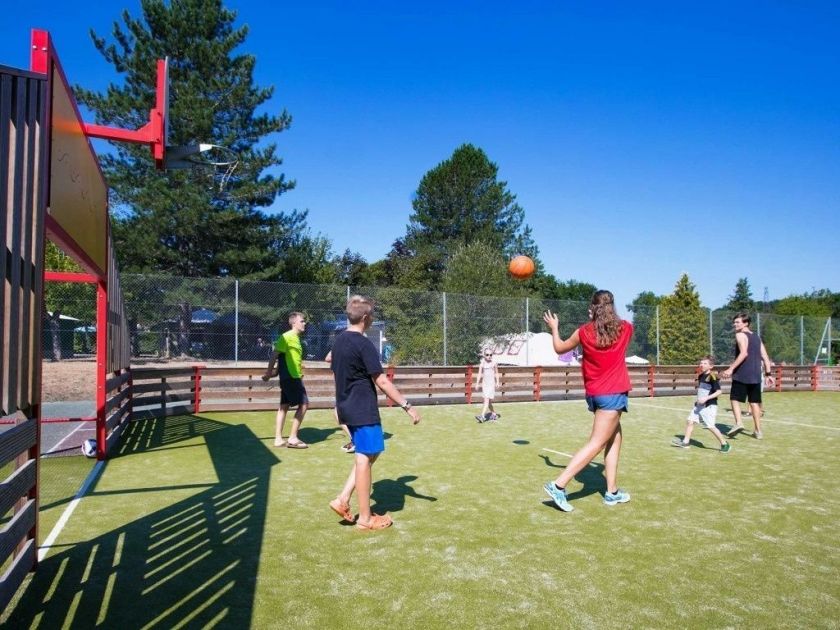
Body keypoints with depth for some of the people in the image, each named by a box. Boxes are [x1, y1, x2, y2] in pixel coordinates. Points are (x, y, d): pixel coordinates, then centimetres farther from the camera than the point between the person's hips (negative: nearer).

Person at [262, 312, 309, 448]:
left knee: (284, 406, 10)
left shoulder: (296, 338, 15)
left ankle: (278, 439, 15)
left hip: (294, 377, 9)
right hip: (290, 377, -9)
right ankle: (293, 438, -2)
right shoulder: (287, 337, -13)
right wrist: (269, 373, -18)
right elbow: (274, 355, -16)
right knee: (303, 404, -7)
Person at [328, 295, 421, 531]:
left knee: (369, 454, 18)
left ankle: (342, 500, 14)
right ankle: (365, 518, 10)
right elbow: (381, 381, -19)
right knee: (365, 458, 0)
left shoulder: (339, 341, 9)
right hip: (363, 410, -9)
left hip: (347, 407, 9)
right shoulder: (363, 344, -18)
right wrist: (407, 405, -16)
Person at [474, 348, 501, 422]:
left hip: (491, 383, -4)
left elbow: (496, 373, 6)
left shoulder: (494, 363, -3)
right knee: (488, 401, 12)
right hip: (484, 383, 4)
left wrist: (497, 382, 4)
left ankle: (482, 416, -19)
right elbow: (479, 374, 2)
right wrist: (477, 383, -3)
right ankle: (494, 414, 28)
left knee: (487, 400, -13)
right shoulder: (482, 364, 1)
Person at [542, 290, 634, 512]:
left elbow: (559, 348, 13)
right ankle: (559, 485, -15)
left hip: (594, 393, 4)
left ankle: (612, 492, 21)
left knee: (615, 438, 19)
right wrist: (610, 319, 35)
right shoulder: (626, 328, -3)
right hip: (614, 393, -4)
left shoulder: (584, 332, -2)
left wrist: (554, 328, 27)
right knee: (596, 444, -6)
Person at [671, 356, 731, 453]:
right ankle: (685, 442, 13)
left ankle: (724, 444, 8)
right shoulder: (700, 376, 12)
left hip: (709, 406, -9)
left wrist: (706, 398, -25)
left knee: (710, 426, -7)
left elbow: (718, 391, -19)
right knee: (690, 420, 6)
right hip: (699, 405, 9)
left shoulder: (713, 376, -14)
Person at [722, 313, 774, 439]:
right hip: (755, 375, 7)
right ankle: (758, 430, 12)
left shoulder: (740, 335, -5)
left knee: (735, 399, 1)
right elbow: (765, 357, 14)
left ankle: (738, 423, -17)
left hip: (742, 374, -7)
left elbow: (744, 353, -20)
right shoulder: (756, 337, 18)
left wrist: (731, 368, -22)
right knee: (754, 402, 10)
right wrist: (768, 374, 14)